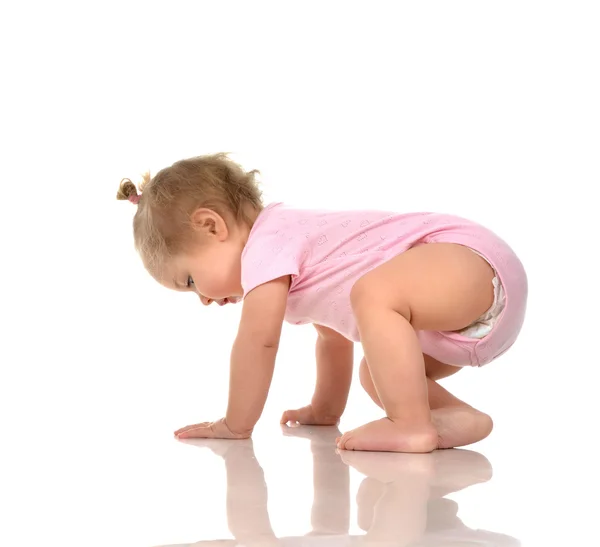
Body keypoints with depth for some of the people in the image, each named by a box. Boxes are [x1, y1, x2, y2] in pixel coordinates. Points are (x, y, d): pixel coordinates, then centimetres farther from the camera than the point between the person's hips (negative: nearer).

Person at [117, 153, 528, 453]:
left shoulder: (266, 243, -8)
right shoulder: (293, 238, 23)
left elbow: (258, 340, -9)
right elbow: (334, 335, 33)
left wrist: (235, 425, 3)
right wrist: (325, 410, 40)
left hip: (473, 260, -11)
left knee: (375, 292, -34)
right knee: (378, 375, 19)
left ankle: (412, 425, -29)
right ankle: (457, 416, 4)